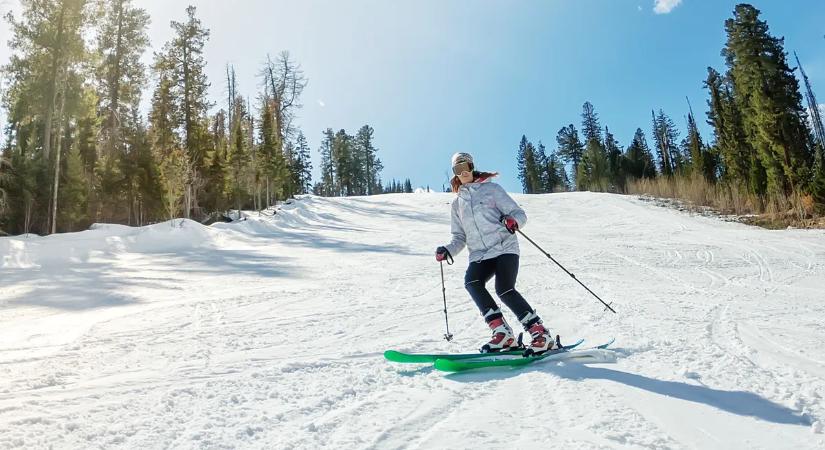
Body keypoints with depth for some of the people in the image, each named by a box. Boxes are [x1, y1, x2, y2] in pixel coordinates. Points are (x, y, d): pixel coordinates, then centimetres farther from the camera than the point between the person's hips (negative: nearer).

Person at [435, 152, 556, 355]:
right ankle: (503, 333, -20)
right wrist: (448, 250, 1)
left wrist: (513, 221, -21)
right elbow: (459, 237, 21)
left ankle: (541, 335, -13)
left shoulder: (491, 189, 7)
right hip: (480, 255, 4)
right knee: (471, 281, -26)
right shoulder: (457, 203, 20)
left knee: (504, 289, -25)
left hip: (504, 247, -4)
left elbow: (519, 213, 2)